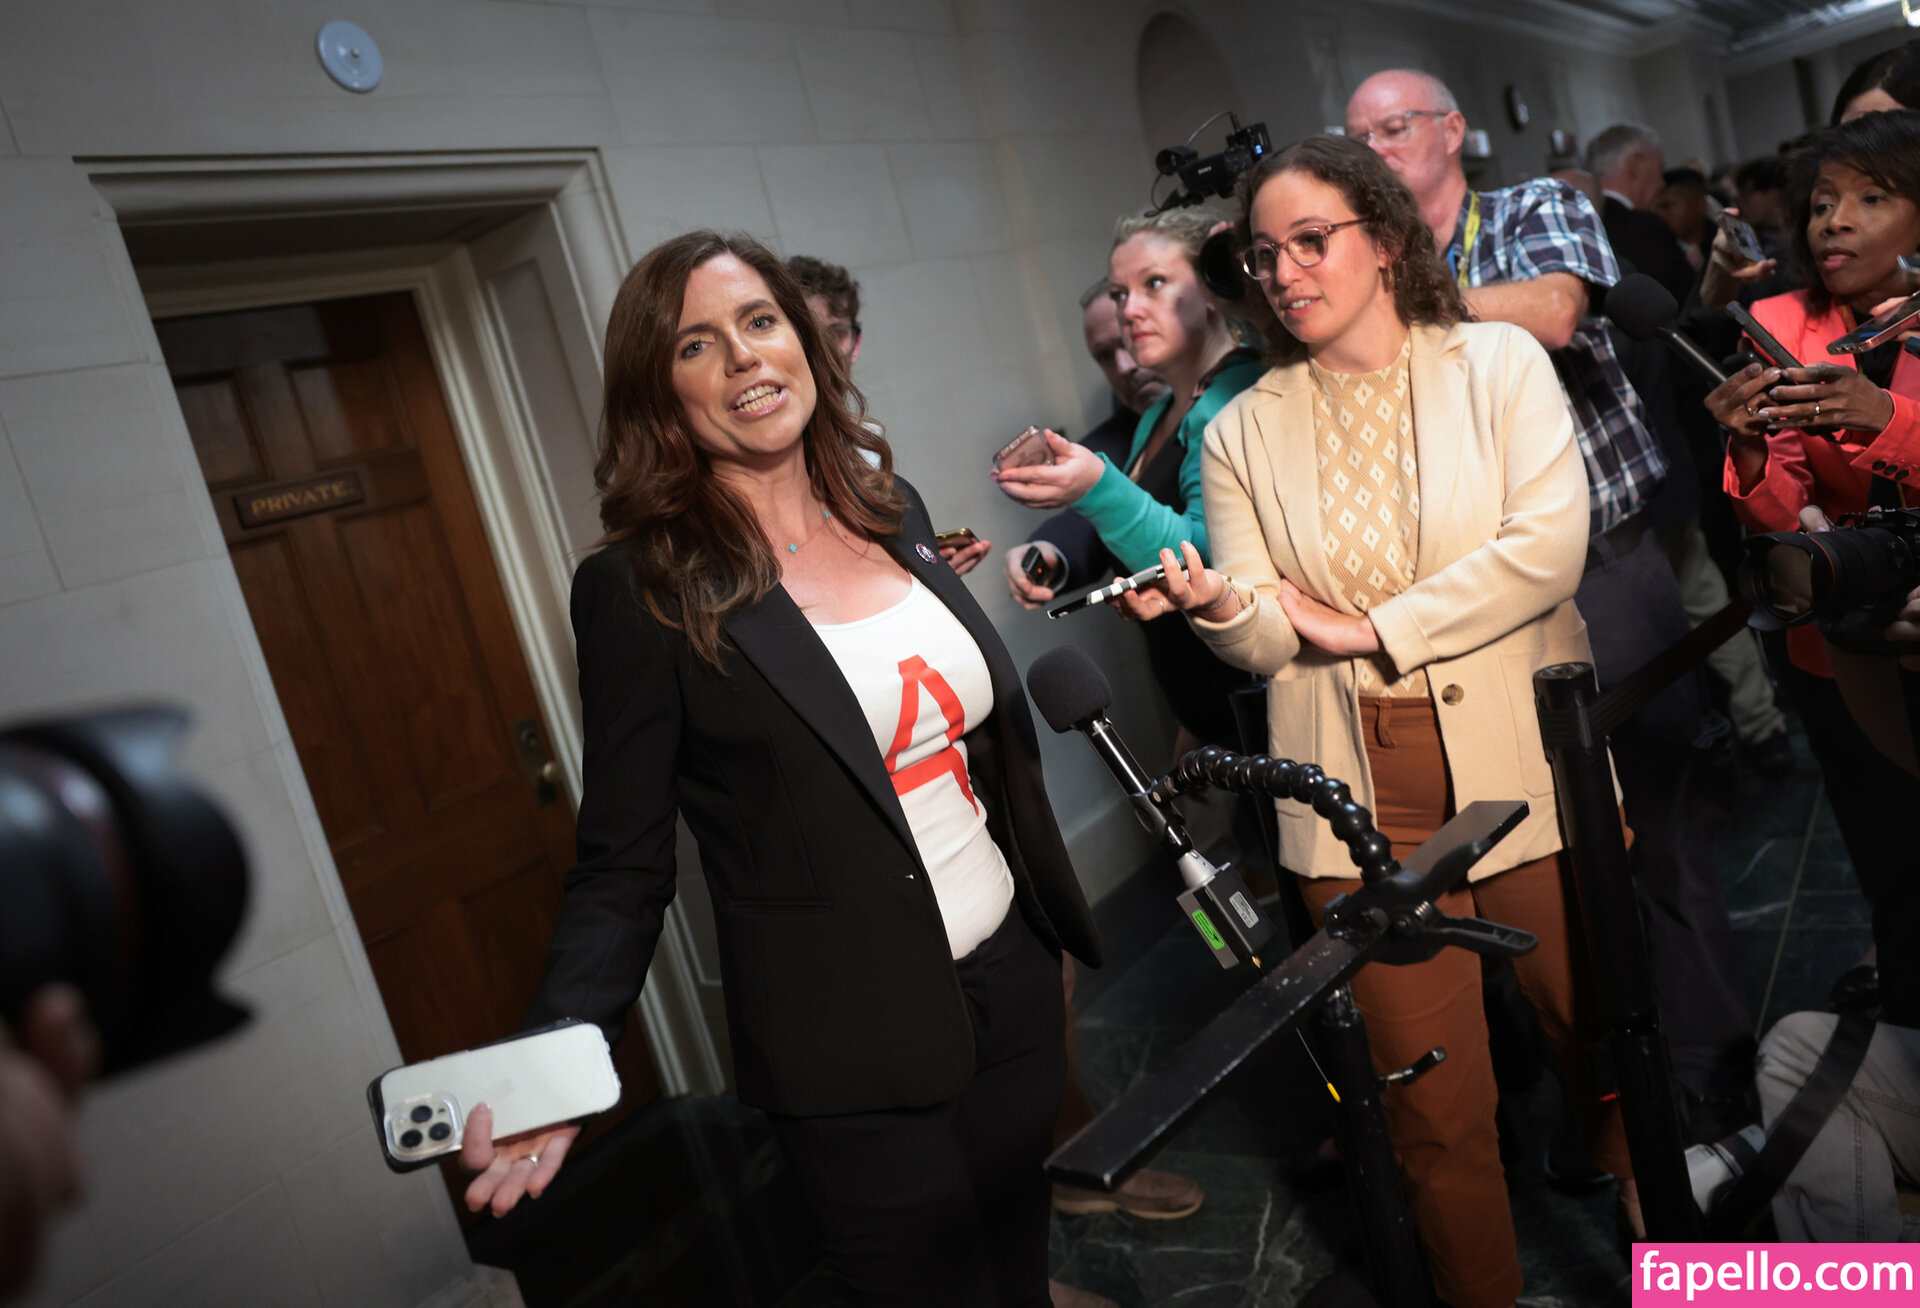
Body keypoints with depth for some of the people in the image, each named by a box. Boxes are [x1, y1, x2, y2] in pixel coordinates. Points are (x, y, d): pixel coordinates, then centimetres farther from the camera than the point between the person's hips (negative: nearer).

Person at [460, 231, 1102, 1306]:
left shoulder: (893, 509, 3)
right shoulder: (640, 590, -15)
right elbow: (622, 867, -11)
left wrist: (1057, 926, 17)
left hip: (1017, 980, 6)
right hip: (856, 1060, -5)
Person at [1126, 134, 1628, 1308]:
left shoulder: (1500, 362, 2)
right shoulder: (1243, 431, 5)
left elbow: (1548, 549, -11)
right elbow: (1265, 643, 0)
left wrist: (1366, 627, -11)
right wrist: (1225, 606, -23)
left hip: (1524, 763, 0)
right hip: (1364, 796, 1)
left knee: (1601, 1027, 17)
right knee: (1434, 1097, 8)